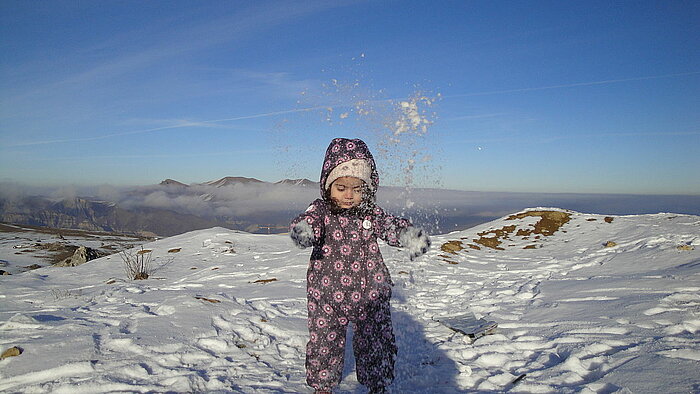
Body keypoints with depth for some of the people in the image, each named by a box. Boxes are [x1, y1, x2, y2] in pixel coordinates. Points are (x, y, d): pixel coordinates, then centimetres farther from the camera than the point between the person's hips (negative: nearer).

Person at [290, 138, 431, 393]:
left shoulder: (371, 213, -2)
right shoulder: (321, 210, -6)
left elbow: (392, 226, -15)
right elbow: (309, 220, -25)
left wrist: (410, 235, -38)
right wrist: (302, 231, -50)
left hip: (369, 295, 1)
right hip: (326, 295, -1)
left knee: (375, 342, 11)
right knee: (324, 342, 13)